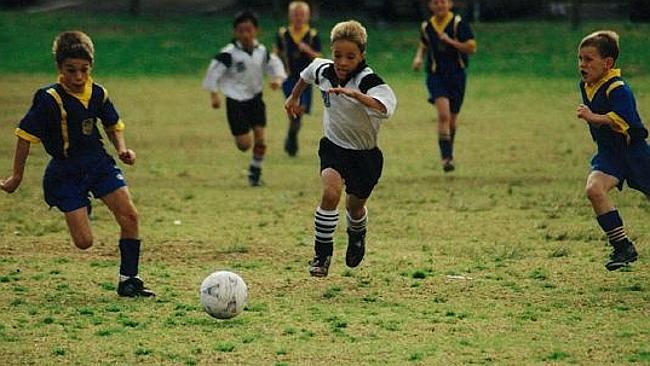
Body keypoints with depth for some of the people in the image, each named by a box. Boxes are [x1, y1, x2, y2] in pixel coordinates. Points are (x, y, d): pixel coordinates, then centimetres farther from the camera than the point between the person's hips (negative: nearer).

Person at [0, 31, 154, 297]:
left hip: (98, 162, 5)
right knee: (84, 242, -8)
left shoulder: (98, 94, -3)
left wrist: (122, 149, -3)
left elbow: (113, 125, 16)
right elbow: (26, 135, -13)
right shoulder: (49, 99, -20)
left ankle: (128, 280, 5)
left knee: (129, 216, -9)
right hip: (65, 172, -5)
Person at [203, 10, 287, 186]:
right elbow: (214, 71, -12)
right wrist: (214, 94, -14)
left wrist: (277, 78, -6)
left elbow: (274, 64, 13)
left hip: (255, 98, 4)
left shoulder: (262, 51, -1)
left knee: (260, 138, -5)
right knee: (244, 144, -7)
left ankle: (255, 172, 14)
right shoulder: (230, 53, -16)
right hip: (236, 100, -4)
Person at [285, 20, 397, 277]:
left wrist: (355, 94, -62)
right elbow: (308, 73, 17)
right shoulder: (324, 70, -10)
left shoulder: (368, 80, -27)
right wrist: (294, 97, 30)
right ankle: (322, 254, -13)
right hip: (333, 147, 2)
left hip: (365, 155, -2)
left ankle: (357, 235, 53)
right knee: (331, 192, -25)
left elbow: (385, 107, -49)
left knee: (355, 208, 17)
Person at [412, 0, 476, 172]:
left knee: (452, 118, 11)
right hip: (435, 75, 0)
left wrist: (450, 41, -20)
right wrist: (419, 57, 4)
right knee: (443, 114, -20)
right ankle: (446, 157, -21)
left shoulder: (458, 23, -7)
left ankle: (449, 151, 37)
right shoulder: (426, 27, 4)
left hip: (456, 74, 0)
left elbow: (471, 48, -11)